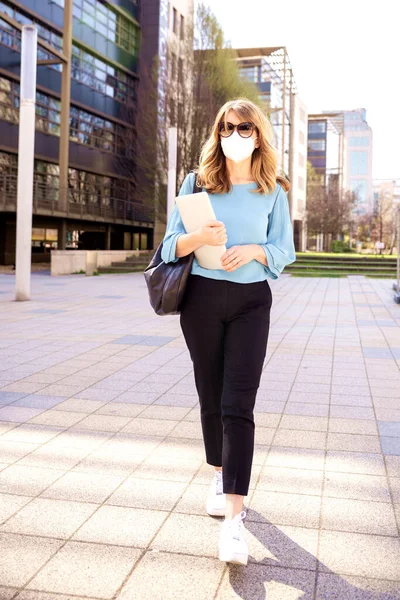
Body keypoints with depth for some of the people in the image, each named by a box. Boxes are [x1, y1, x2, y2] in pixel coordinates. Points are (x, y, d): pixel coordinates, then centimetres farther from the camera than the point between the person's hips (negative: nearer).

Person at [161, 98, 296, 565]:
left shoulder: (273, 191, 4)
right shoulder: (196, 183, 4)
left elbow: (285, 251, 6)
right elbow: (170, 246, 1)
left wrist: (255, 250, -15)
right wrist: (198, 238, -20)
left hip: (251, 302, -1)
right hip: (202, 298, 2)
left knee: (238, 405, -10)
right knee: (211, 397, 11)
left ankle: (233, 517, -10)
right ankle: (220, 476, 36)